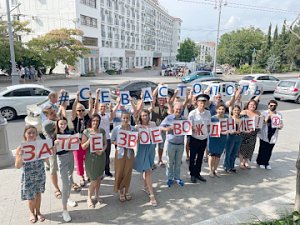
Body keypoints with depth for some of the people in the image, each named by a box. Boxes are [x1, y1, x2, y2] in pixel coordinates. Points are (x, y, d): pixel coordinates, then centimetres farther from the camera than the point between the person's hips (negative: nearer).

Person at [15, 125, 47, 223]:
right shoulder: (20, 148, -16)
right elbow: (18, 166, -14)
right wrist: (20, 156, -32)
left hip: (40, 174, 2)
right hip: (28, 177, -2)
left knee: (38, 193, 18)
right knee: (31, 196, 10)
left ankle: (38, 212, 41)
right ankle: (32, 213, 39)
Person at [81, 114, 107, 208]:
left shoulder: (102, 131, 2)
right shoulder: (86, 132, -6)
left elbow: (105, 144, 9)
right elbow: (83, 147, -6)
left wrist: (102, 150, -11)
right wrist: (90, 139, -20)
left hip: (101, 156, 3)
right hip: (91, 157, -3)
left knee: (99, 178, 13)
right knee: (94, 180, -1)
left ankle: (97, 196, 32)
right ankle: (89, 198, 21)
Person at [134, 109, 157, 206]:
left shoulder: (153, 124, 2)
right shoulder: (138, 126, -9)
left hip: (151, 148, 4)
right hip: (143, 149, -4)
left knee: (147, 169, 18)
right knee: (148, 171, -7)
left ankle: (145, 187, 39)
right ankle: (151, 194, -2)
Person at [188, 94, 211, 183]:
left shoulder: (208, 113, 0)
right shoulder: (192, 113, -13)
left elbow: (208, 125, 10)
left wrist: (207, 133, -2)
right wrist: (195, 129, -29)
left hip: (204, 138, 4)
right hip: (194, 138, -4)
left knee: (200, 157, 16)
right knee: (193, 157, 8)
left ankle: (198, 173, 31)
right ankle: (192, 174, 24)